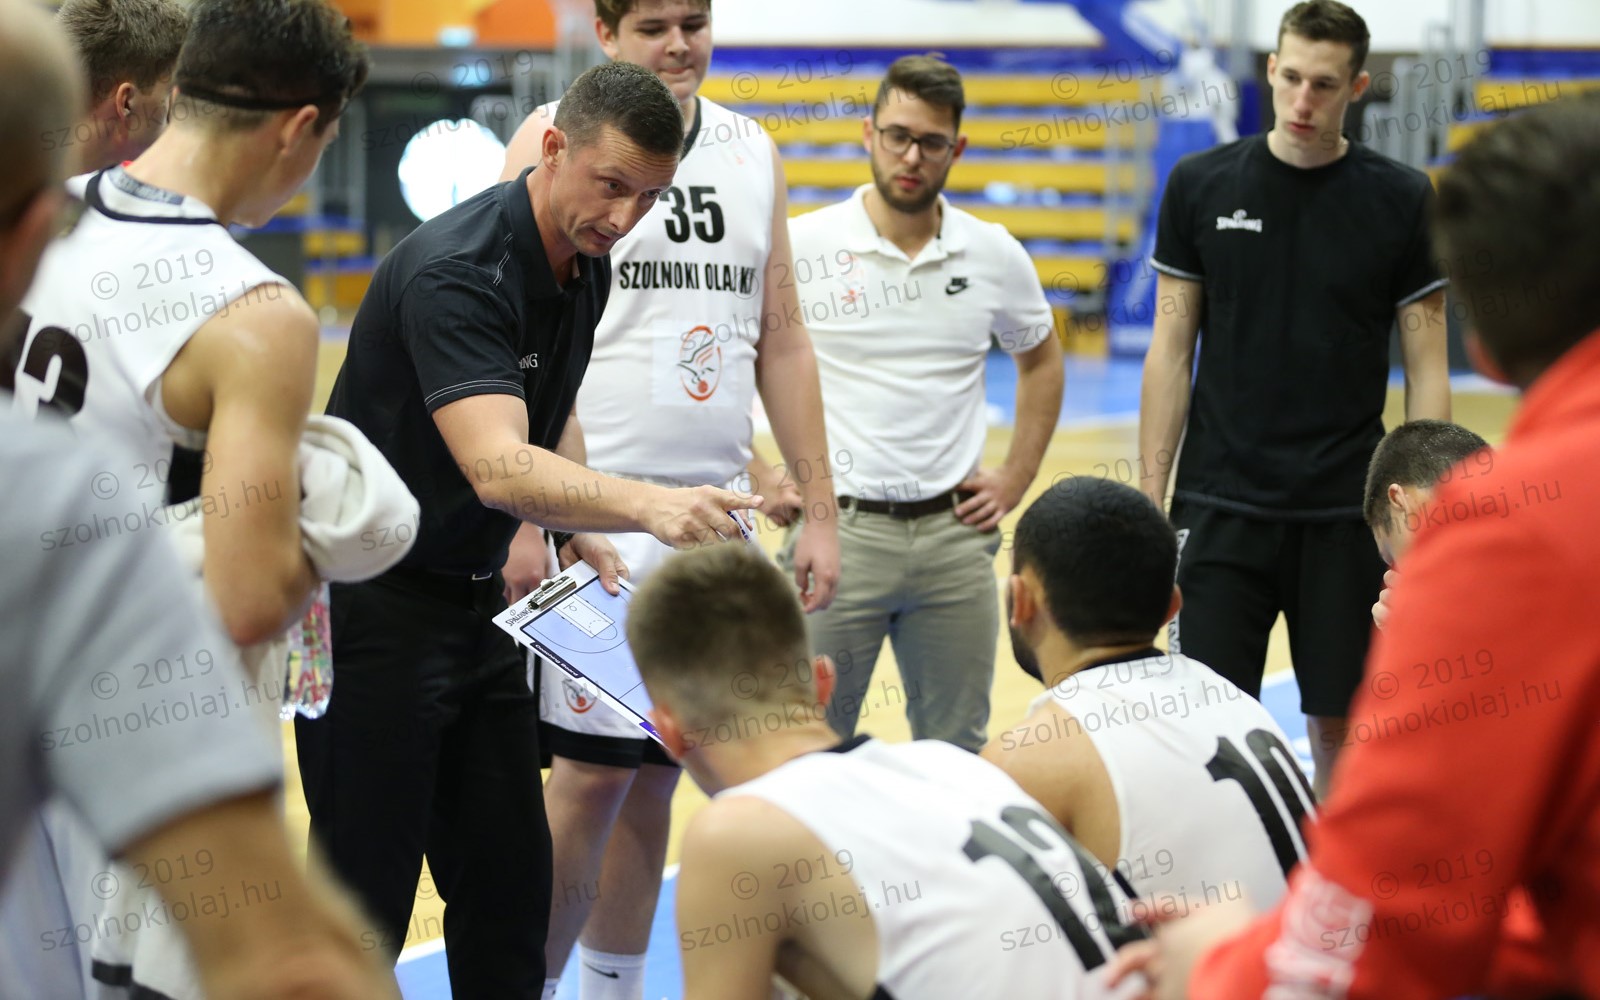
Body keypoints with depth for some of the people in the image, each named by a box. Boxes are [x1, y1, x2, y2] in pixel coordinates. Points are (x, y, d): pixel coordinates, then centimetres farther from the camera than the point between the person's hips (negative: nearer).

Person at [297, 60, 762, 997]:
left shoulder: (586, 267, 3)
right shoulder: (455, 270, -25)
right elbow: (498, 468, -38)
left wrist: (582, 531, 4)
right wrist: (647, 504, -52)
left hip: (477, 600, 8)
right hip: (374, 604, -8)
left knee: (510, 879, 9)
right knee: (366, 900, -4)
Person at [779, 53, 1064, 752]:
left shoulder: (995, 256, 4)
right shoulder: (800, 246, -4)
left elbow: (1040, 361, 20)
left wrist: (1015, 481, 12)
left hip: (954, 532, 3)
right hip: (839, 529, -3)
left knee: (955, 752, 10)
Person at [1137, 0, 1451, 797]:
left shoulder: (1402, 200, 0)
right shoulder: (1202, 185, 1)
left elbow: (1426, 366, 2)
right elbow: (1171, 350, 3)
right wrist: (1148, 498, -1)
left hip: (1346, 513, 0)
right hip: (1221, 504, 0)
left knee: (1340, 724, 7)